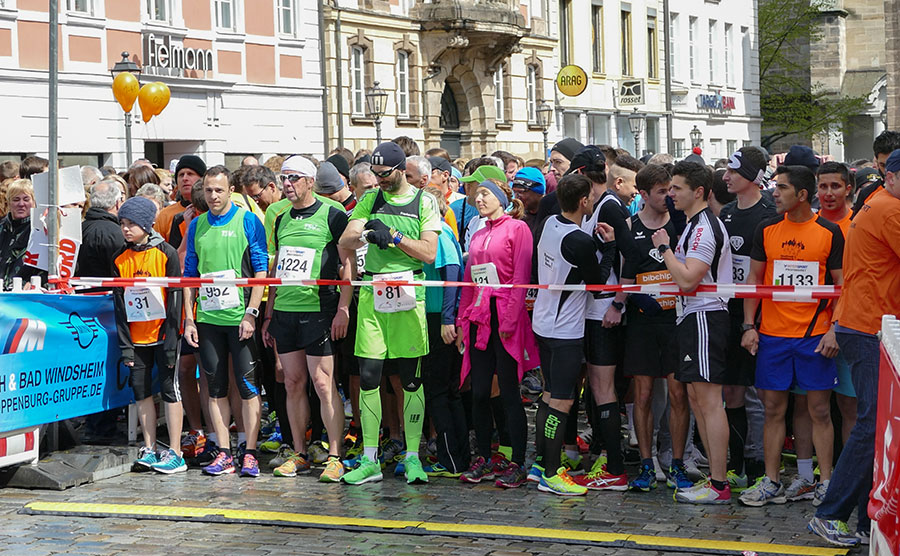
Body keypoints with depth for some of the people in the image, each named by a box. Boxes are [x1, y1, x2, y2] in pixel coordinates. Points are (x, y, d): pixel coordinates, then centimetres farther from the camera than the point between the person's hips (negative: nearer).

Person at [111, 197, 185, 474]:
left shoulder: (166, 253, -7)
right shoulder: (119, 259, 5)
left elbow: (175, 297, -8)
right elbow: (119, 303, 6)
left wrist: (171, 338, -12)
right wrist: (125, 344, 1)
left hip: (162, 333, -5)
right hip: (136, 336, 5)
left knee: (170, 390, -1)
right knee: (141, 391, 8)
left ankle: (174, 452, 3)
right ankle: (150, 449, 16)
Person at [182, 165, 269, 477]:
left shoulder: (248, 221, -1)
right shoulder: (196, 226, 11)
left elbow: (261, 270, -3)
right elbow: (189, 274, 15)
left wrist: (251, 313, -11)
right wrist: (189, 318, 8)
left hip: (240, 317, -4)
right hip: (207, 319, 4)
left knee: (247, 385, -2)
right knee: (216, 387, 6)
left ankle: (250, 454, 4)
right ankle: (224, 453, 12)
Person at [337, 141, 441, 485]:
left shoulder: (423, 202, 4)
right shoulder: (370, 200, 12)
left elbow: (429, 253, -3)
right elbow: (344, 243, 3)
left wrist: (394, 236, -13)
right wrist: (365, 235, -18)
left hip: (409, 295, -2)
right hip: (373, 295, 2)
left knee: (410, 379, 1)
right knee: (368, 376, 0)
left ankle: (412, 457, 9)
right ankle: (369, 460, 6)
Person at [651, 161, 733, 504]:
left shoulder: (704, 227, -15)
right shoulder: (694, 224, 19)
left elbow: (687, 279, -21)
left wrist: (664, 248, -12)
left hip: (704, 317, -11)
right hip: (691, 317, 11)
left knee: (709, 399, -10)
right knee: (696, 397, 13)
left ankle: (719, 486, -8)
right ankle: (716, 475, 18)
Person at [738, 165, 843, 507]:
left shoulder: (830, 232, 0)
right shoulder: (766, 230, 6)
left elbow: (841, 284, 2)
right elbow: (754, 279, 10)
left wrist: (835, 329, -7)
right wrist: (749, 326, 1)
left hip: (816, 335, -2)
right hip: (773, 334, 2)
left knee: (820, 410, 1)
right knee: (773, 409, 5)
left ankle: (825, 483, 9)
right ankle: (771, 483, 11)